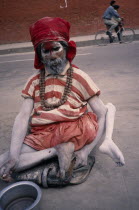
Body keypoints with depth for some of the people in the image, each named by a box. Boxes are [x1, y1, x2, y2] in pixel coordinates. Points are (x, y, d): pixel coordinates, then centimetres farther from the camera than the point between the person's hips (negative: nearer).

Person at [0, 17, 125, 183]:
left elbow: (101, 114, -4)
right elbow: (23, 117, -2)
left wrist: (86, 150, -14)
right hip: (41, 136, 2)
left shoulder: (79, 77, 1)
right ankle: (57, 150, -15)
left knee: (109, 107, -15)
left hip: (74, 132, -1)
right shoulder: (34, 81, 7)